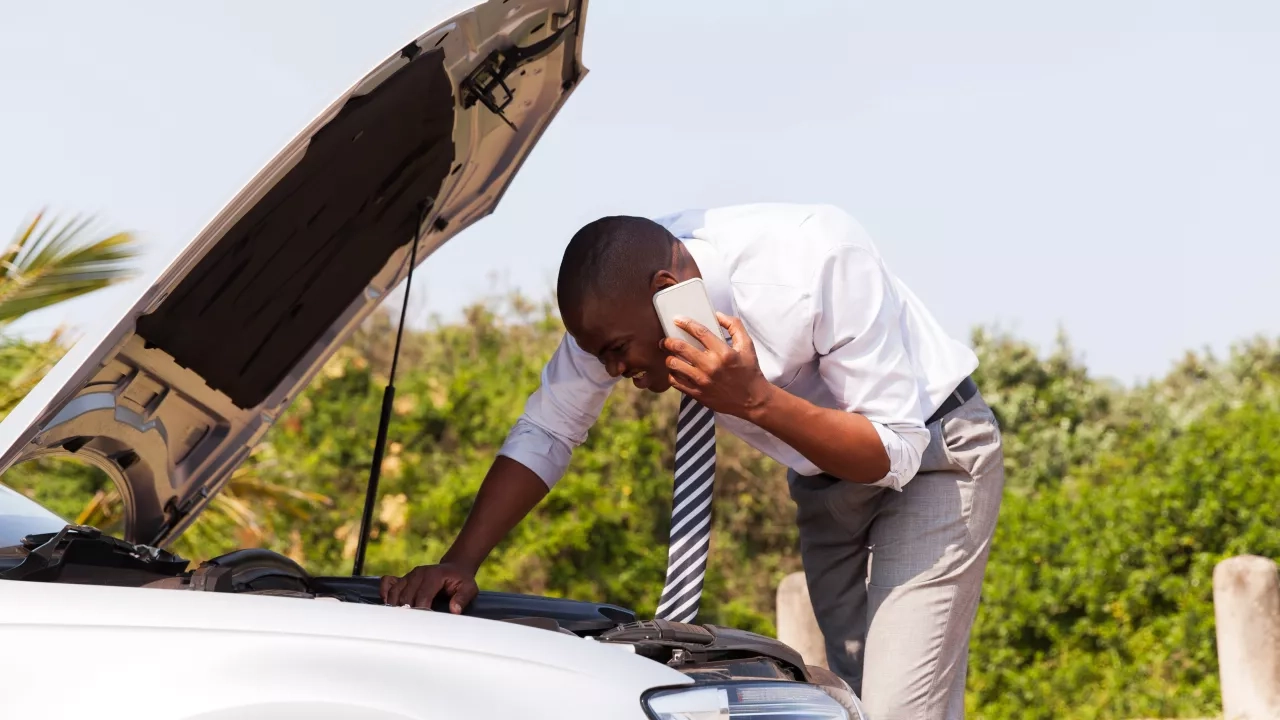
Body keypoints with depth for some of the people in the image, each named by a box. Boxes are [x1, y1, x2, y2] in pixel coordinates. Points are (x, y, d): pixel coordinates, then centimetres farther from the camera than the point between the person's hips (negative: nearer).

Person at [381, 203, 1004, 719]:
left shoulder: (819, 260, -35)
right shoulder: (616, 299, -19)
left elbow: (895, 452, -29)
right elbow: (544, 434, -10)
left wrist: (756, 400, -42)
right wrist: (459, 564, -21)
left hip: (930, 457, -6)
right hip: (821, 480, 6)